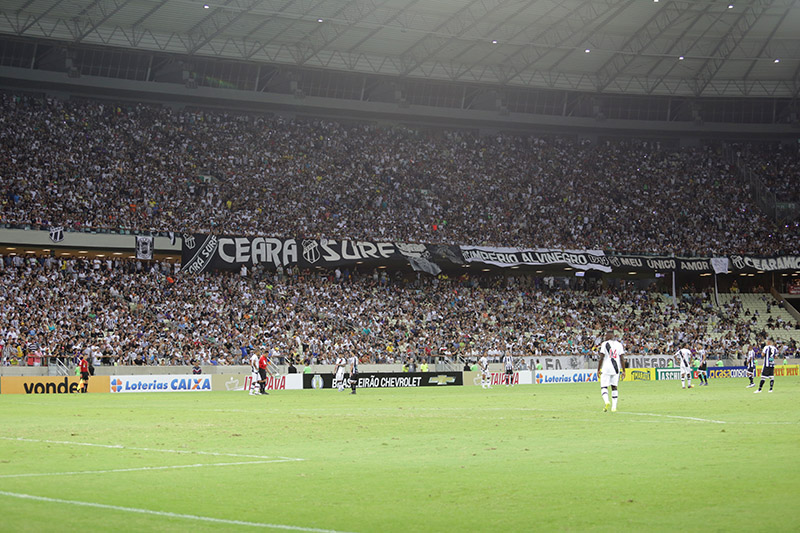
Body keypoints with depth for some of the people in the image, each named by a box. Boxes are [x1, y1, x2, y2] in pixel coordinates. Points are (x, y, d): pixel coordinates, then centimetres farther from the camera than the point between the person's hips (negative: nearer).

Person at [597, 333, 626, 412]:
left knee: (604, 387, 2)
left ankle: (606, 401, -23)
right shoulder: (619, 344, 8)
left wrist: (598, 369, 1)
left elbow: (601, 358, -6)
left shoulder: (604, 344, -3)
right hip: (616, 369, 4)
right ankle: (614, 406, 6)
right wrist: (623, 371, 9)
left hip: (606, 369, -4)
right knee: (614, 387, 12)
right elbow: (622, 359, 5)